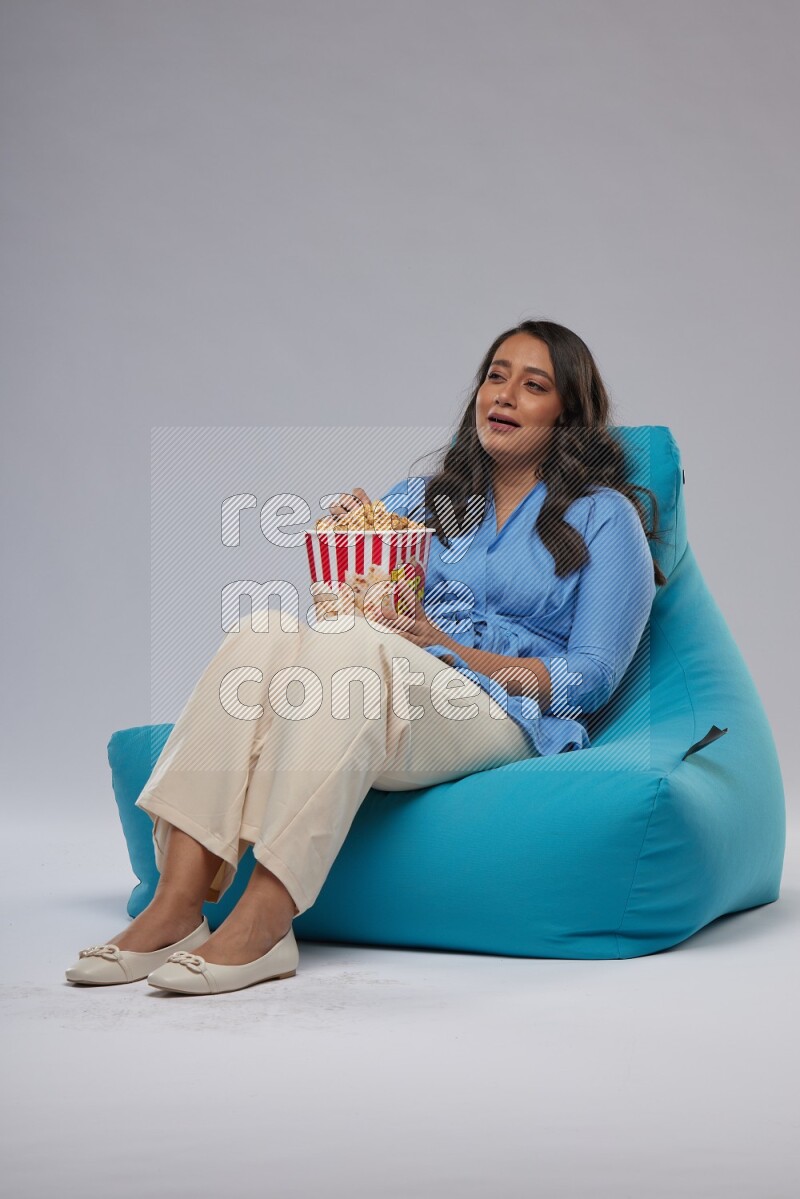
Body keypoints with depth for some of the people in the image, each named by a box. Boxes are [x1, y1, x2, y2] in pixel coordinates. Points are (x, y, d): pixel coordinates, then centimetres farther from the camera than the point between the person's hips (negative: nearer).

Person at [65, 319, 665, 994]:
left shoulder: (605, 515, 9)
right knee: (264, 631, -27)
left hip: (507, 721, -4)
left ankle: (262, 924, -43)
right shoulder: (438, 498, 25)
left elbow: (592, 680, 0)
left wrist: (451, 649, -10)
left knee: (349, 646, -35)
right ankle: (177, 906, -37)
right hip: (396, 700, 5)